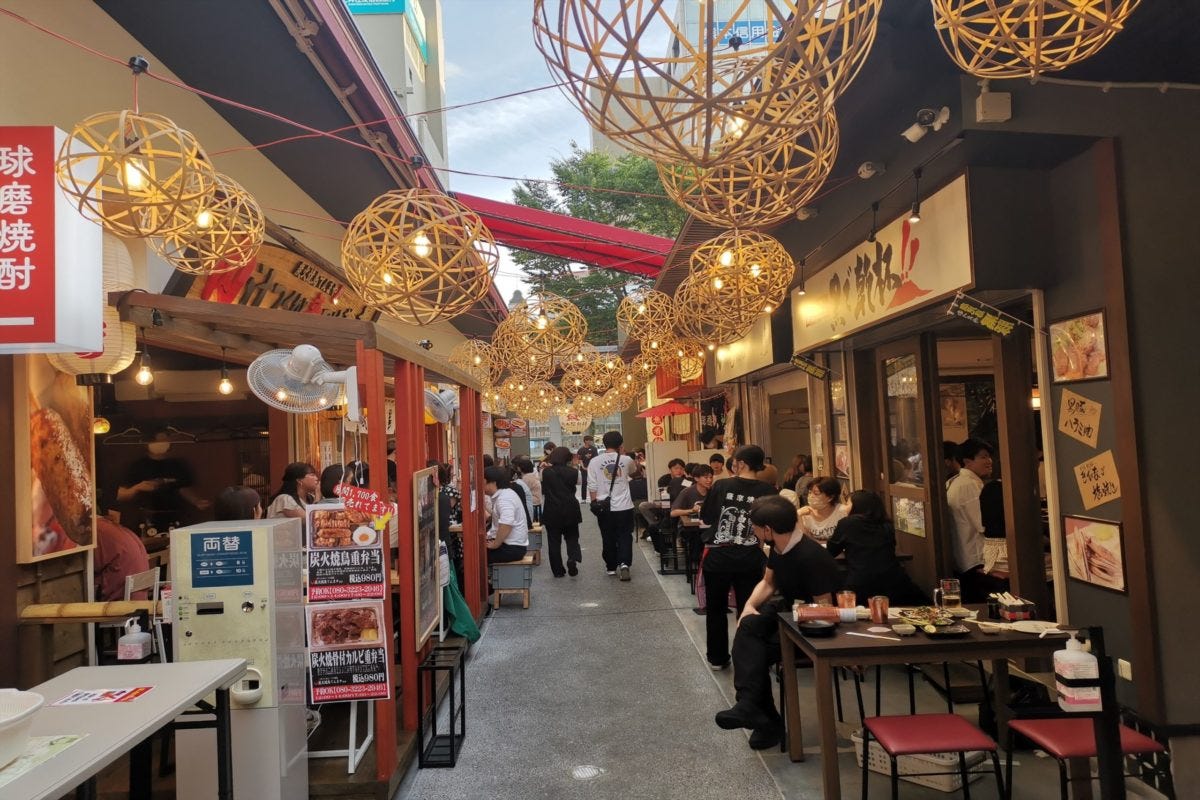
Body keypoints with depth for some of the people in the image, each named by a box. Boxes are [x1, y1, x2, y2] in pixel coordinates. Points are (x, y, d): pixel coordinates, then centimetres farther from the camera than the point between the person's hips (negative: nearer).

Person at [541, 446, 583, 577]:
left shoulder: (546, 472, -7)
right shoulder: (573, 472, -5)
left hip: (552, 511, -1)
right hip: (570, 511, 1)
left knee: (554, 541, 8)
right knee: (572, 537, 15)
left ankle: (558, 570, 11)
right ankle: (573, 558, -12)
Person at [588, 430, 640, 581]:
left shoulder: (595, 462, -4)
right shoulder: (626, 460, -2)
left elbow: (592, 487, -3)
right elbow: (635, 473, 21)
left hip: (605, 507, 1)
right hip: (624, 507, -1)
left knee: (608, 538, 13)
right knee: (625, 537, 7)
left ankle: (611, 567, 22)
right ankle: (624, 563, -10)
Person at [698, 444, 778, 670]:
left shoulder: (721, 486, -8)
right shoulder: (769, 492, -8)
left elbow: (705, 520, -1)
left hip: (718, 557, 0)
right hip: (750, 560, 0)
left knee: (716, 609, 18)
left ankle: (717, 658, 27)